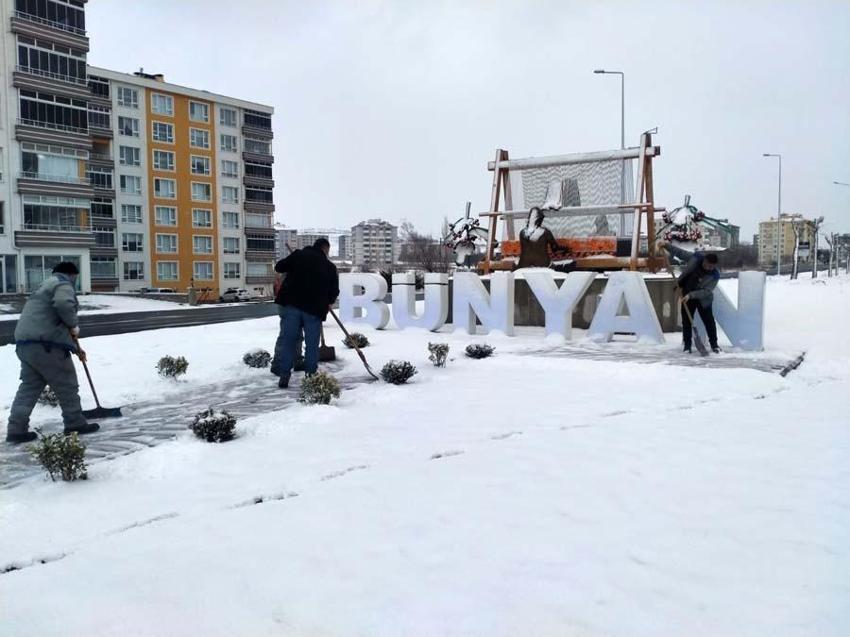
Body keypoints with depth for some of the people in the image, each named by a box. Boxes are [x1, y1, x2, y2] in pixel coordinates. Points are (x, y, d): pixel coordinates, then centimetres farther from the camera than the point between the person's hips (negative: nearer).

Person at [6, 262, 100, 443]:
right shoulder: (63, 285, -1)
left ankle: (16, 429, 10)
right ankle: (75, 424, 9)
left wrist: (75, 348, 37)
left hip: (25, 343, 9)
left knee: (29, 387, 12)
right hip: (45, 345, -9)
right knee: (66, 384, 2)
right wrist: (74, 325, -8)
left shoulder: (47, 286, 31)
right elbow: (64, 304, -26)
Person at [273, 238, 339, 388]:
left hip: (291, 304, 1)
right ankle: (311, 376, 11)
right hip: (314, 309, -1)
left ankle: (284, 376, 3)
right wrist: (327, 302, 28)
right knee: (312, 344, 8)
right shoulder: (330, 267, 7)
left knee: (287, 340, 5)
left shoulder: (298, 255, 6)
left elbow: (279, 267, 10)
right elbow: (335, 291, 10)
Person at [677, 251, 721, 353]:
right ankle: (687, 345, 11)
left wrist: (691, 295, -34)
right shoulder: (697, 258, -18)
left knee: (709, 321, 1)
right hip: (687, 295, 2)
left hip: (703, 299, -2)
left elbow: (707, 291, -26)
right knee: (686, 320, 3)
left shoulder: (715, 275, -23)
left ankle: (714, 344, 14)